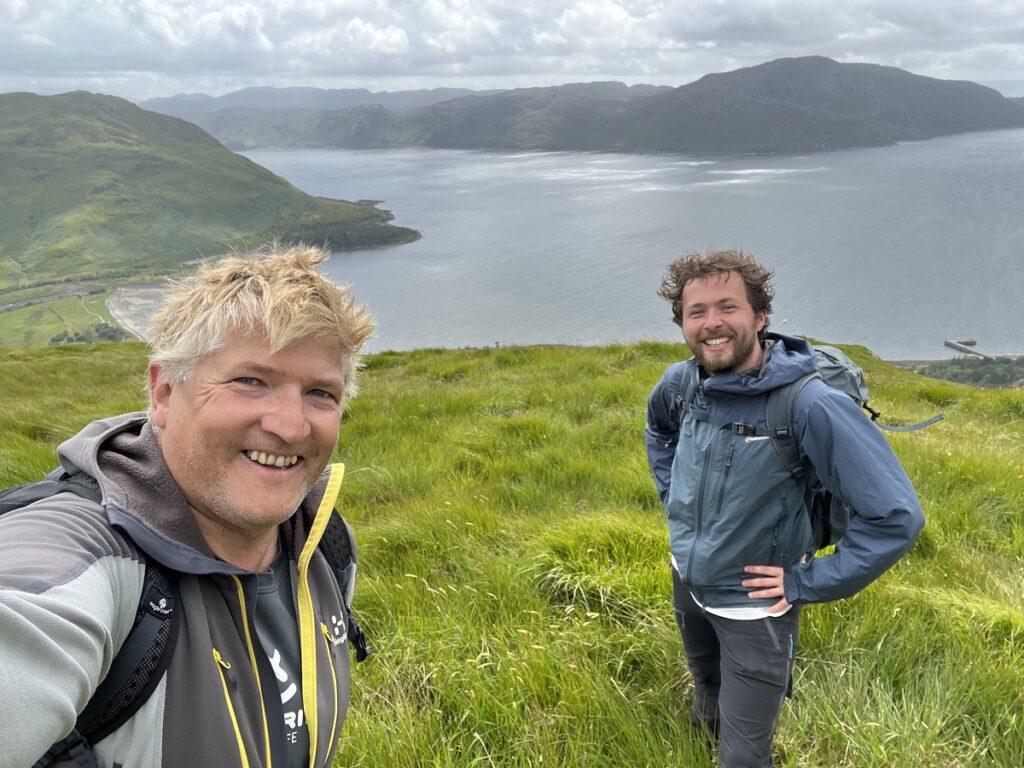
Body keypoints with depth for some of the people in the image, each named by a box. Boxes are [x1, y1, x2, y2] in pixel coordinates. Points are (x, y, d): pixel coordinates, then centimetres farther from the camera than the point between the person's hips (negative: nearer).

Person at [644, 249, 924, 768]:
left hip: (752, 607, -5)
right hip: (686, 584, 6)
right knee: (708, 696, 31)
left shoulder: (809, 404, -29)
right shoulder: (680, 382, -10)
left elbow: (896, 515, -28)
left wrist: (807, 582, -21)